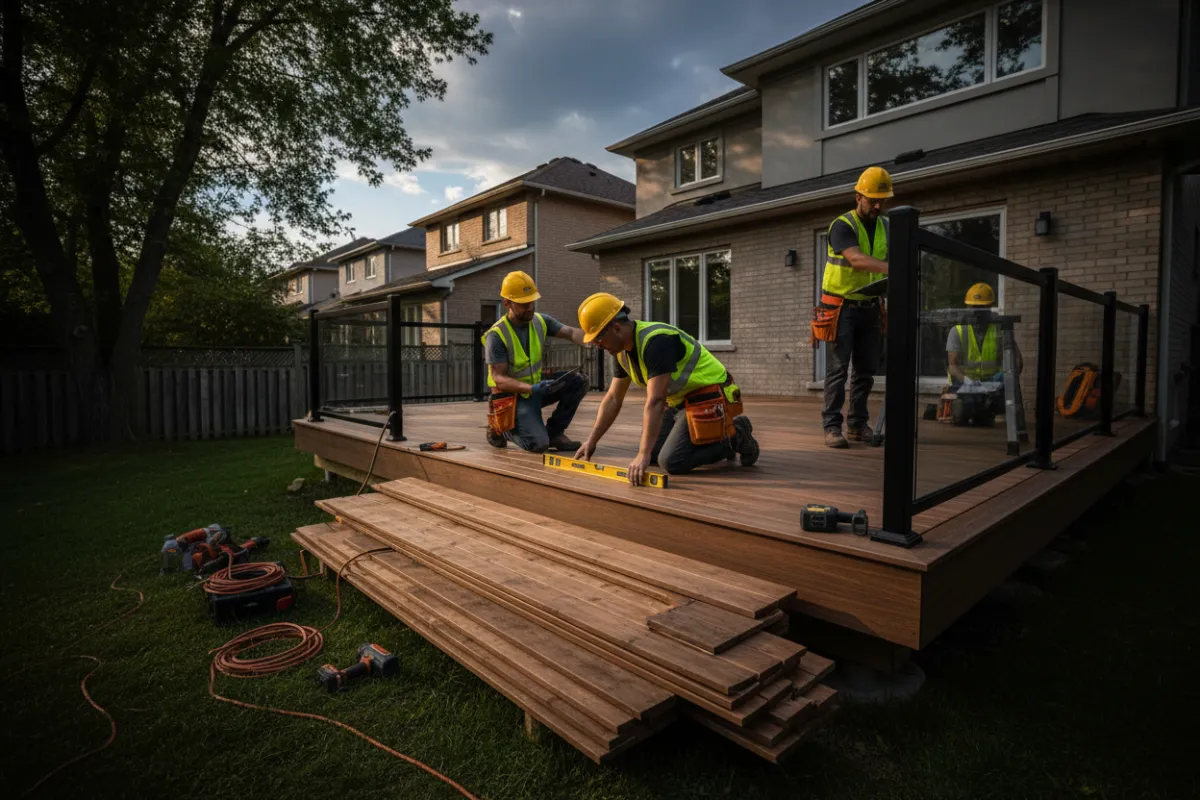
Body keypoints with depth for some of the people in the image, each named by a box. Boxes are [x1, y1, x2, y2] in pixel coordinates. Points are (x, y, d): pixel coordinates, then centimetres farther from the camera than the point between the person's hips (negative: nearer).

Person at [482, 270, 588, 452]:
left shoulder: (541, 321, -3)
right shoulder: (496, 335, -21)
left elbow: (570, 332, -16)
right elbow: (499, 378, -23)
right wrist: (532, 389, -38)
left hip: (537, 386, 6)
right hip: (514, 395, -6)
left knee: (578, 381, -15)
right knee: (538, 443, -25)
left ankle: (554, 432, -1)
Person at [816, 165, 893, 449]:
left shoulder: (885, 226, 8)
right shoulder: (842, 226, -13)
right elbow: (857, 259, -30)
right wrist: (892, 268, -46)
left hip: (870, 308, 6)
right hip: (841, 307, -6)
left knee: (866, 371, 8)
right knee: (837, 370, -6)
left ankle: (858, 425, 17)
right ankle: (832, 427, 0)